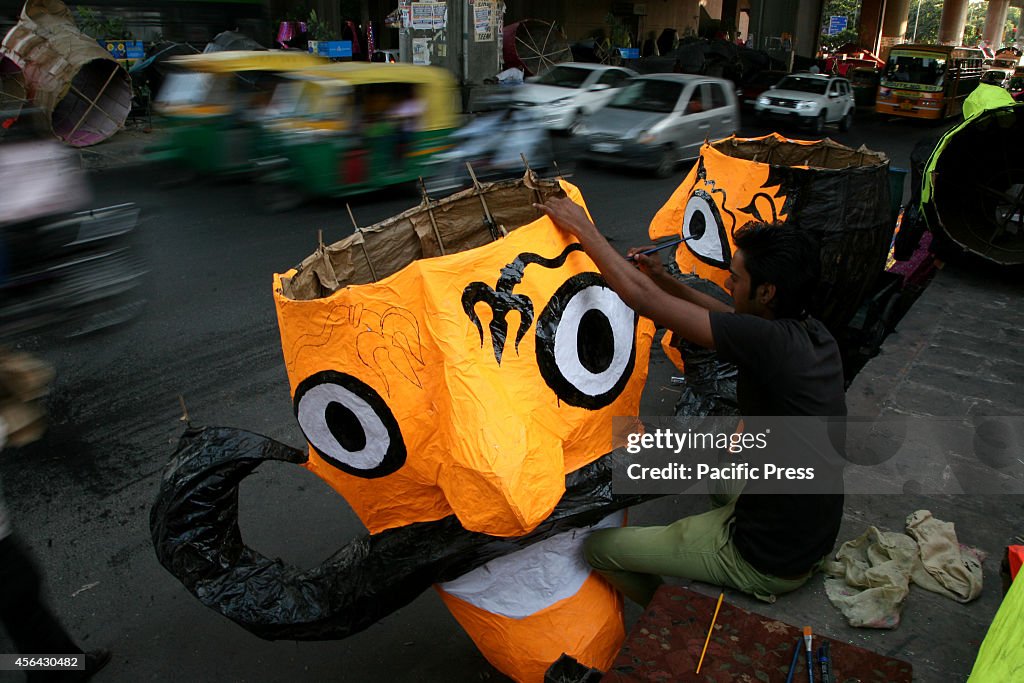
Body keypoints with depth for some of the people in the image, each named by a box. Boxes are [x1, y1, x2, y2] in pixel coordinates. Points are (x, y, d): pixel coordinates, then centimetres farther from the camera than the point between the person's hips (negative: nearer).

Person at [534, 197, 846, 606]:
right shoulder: (813, 334, -5)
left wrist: (582, 227, -15)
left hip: (766, 564, -8)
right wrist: (664, 278, 9)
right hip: (815, 540, 9)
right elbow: (735, 320, 14)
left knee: (600, 547, 3)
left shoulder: (769, 344, -29)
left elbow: (643, 299, -26)